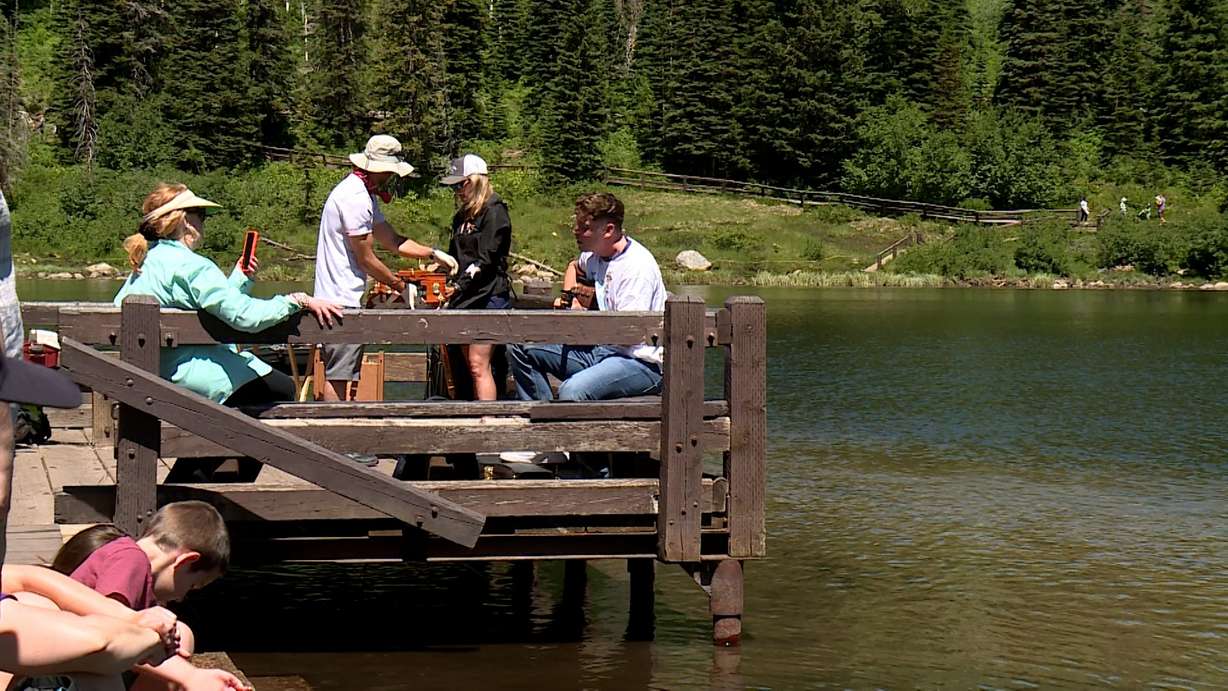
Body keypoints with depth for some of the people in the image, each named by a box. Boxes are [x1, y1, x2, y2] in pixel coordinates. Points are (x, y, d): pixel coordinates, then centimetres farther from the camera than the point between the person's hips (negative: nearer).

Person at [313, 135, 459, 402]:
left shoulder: (364, 195, 17)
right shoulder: (355, 199, -18)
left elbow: (391, 240, 23)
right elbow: (366, 259, -14)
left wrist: (434, 253, 14)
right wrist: (402, 286, -1)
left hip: (344, 298, 11)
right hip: (342, 300, -11)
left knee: (343, 375, 12)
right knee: (338, 378, -9)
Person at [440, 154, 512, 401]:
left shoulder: (494, 212, -8)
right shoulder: (463, 215, 18)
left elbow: (486, 260, -16)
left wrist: (460, 285, -21)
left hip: (489, 297, -9)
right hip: (466, 299, 9)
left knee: (478, 365, -13)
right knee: (471, 366, 8)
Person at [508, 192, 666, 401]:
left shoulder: (638, 266, -18)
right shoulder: (594, 255, 10)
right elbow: (577, 267, 37)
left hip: (641, 363, -9)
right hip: (601, 350, 9)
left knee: (572, 390, -36)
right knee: (521, 349, 2)